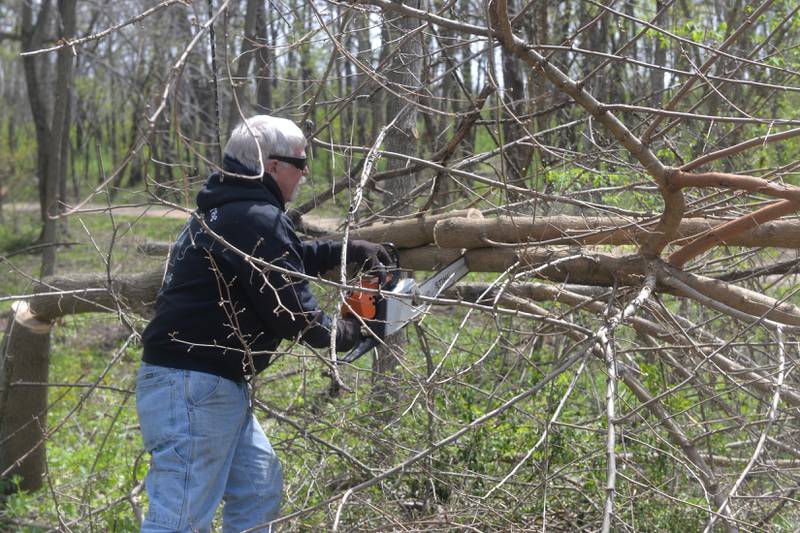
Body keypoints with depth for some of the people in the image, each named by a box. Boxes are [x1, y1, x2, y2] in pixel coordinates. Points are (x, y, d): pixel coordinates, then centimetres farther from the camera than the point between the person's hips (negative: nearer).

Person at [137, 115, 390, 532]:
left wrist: (345, 251, 22)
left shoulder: (229, 209, 15)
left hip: (217, 384, 11)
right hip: (192, 387, -11)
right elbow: (293, 313, -17)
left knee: (259, 490, 20)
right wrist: (349, 333, 1)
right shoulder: (256, 219, -17)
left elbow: (283, 261, 32)